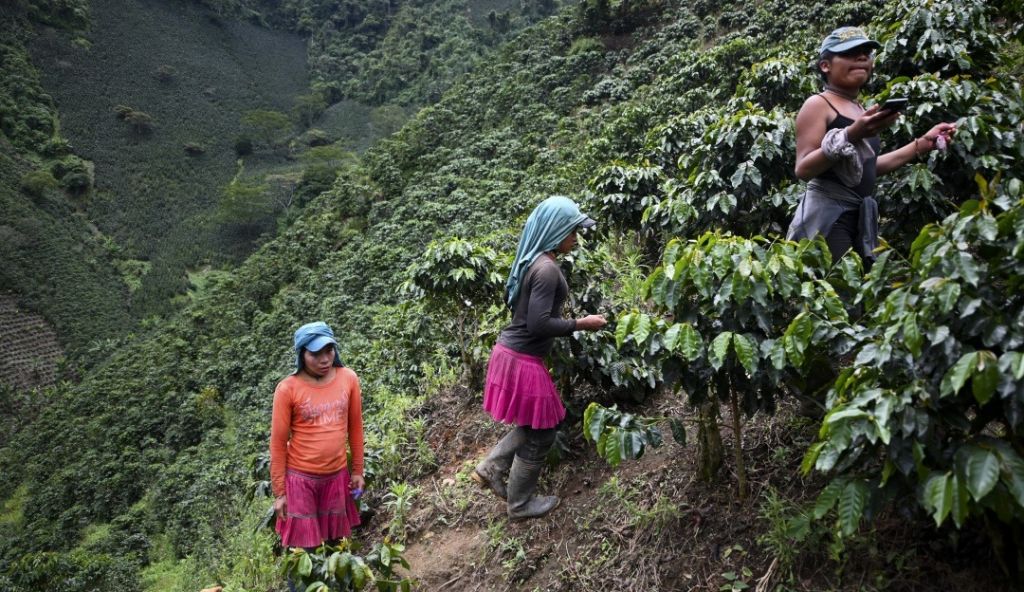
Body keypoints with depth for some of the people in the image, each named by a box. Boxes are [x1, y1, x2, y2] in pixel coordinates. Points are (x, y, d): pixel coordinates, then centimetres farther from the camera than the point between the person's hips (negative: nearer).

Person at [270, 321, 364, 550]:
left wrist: (357, 470, 9)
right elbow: (278, 443, -8)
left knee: (335, 541, 14)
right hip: (300, 478, -3)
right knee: (303, 547, 7)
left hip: (337, 475, 3)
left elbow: (355, 428, 5)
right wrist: (279, 492, -6)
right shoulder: (287, 389, -15)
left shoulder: (348, 379, -6)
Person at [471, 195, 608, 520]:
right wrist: (580, 324, -14)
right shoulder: (547, 268, -22)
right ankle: (520, 504, 24)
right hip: (523, 361, -9)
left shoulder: (531, 260, 8)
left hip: (511, 352, 9)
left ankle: (490, 469, 26)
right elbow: (538, 324, -26)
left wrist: (568, 318, 18)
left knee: (532, 424, 24)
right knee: (540, 434, 9)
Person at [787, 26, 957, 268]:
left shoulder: (861, 110, 20)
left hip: (862, 218, 9)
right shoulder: (818, 104, -5)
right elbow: (804, 169, -16)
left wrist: (924, 143, 27)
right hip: (827, 215, -9)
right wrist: (850, 135, -25)